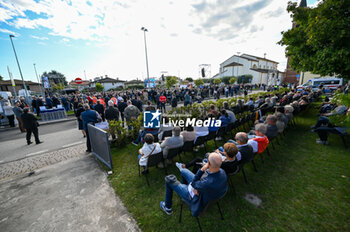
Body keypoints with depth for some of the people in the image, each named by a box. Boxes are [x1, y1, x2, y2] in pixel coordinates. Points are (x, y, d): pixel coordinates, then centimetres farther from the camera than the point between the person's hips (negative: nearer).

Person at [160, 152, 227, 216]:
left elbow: (193, 184, -23)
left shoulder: (208, 184, -44)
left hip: (197, 198, -6)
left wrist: (202, 170, -32)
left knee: (169, 179, 2)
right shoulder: (222, 171, -22)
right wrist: (195, 187, -13)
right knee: (184, 171, 20)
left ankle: (168, 208, 23)